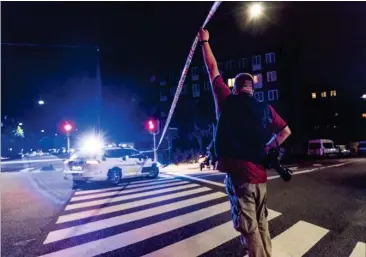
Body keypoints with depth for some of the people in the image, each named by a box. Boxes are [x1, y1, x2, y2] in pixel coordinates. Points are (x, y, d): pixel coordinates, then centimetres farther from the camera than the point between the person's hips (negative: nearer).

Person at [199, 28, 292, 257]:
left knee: (249, 229, 1)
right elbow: (286, 132, 17)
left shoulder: (227, 101, -3)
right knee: (261, 225, 18)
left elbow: (213, 69, 9)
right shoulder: (265, 109, 7)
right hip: (259, 175, 5)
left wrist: (204, 41, 21)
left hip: (238, 175, -5)